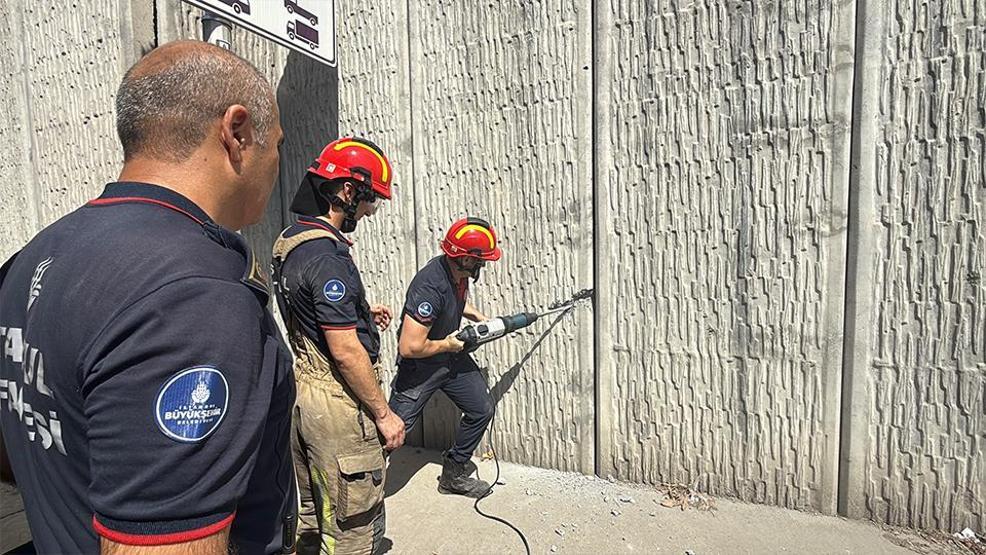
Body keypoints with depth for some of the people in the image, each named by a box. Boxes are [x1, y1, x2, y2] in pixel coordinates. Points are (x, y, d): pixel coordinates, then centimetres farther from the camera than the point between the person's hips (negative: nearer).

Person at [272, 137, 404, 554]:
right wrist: (384, 414, -14)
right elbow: (346, 352, -23)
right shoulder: (326, 254, -23)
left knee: (312, 513, 25)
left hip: (300, 392, 10)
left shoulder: (289, 240, 8)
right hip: (336, 403, -10)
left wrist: (359, 314, 13)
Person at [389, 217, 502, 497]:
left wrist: (479, 317, 4)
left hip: (453, 357, 9)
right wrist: (448, 344, -18)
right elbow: (410, 347, -33)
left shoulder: (459, 272, -7)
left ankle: (454, 474, 32)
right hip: (421, 365, -8)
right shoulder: (430, 287, -34)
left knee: (482, 411, 13)